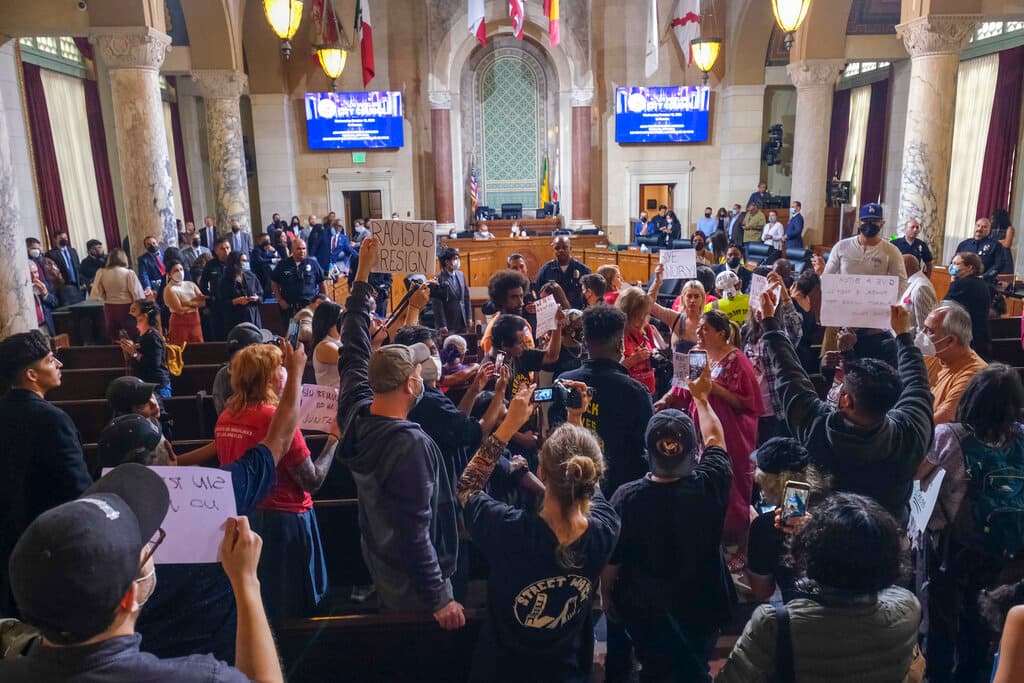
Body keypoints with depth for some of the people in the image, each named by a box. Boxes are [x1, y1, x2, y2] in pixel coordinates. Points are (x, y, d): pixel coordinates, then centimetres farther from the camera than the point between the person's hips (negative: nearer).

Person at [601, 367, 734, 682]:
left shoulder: (626, 497, -28)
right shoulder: (710, 486, -25)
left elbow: (611, 558, -14)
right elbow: (715, 440, -3)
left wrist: (605, 594, 6)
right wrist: (701, 397, 11)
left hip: (645, 609, -1)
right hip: (702, 606, 1)